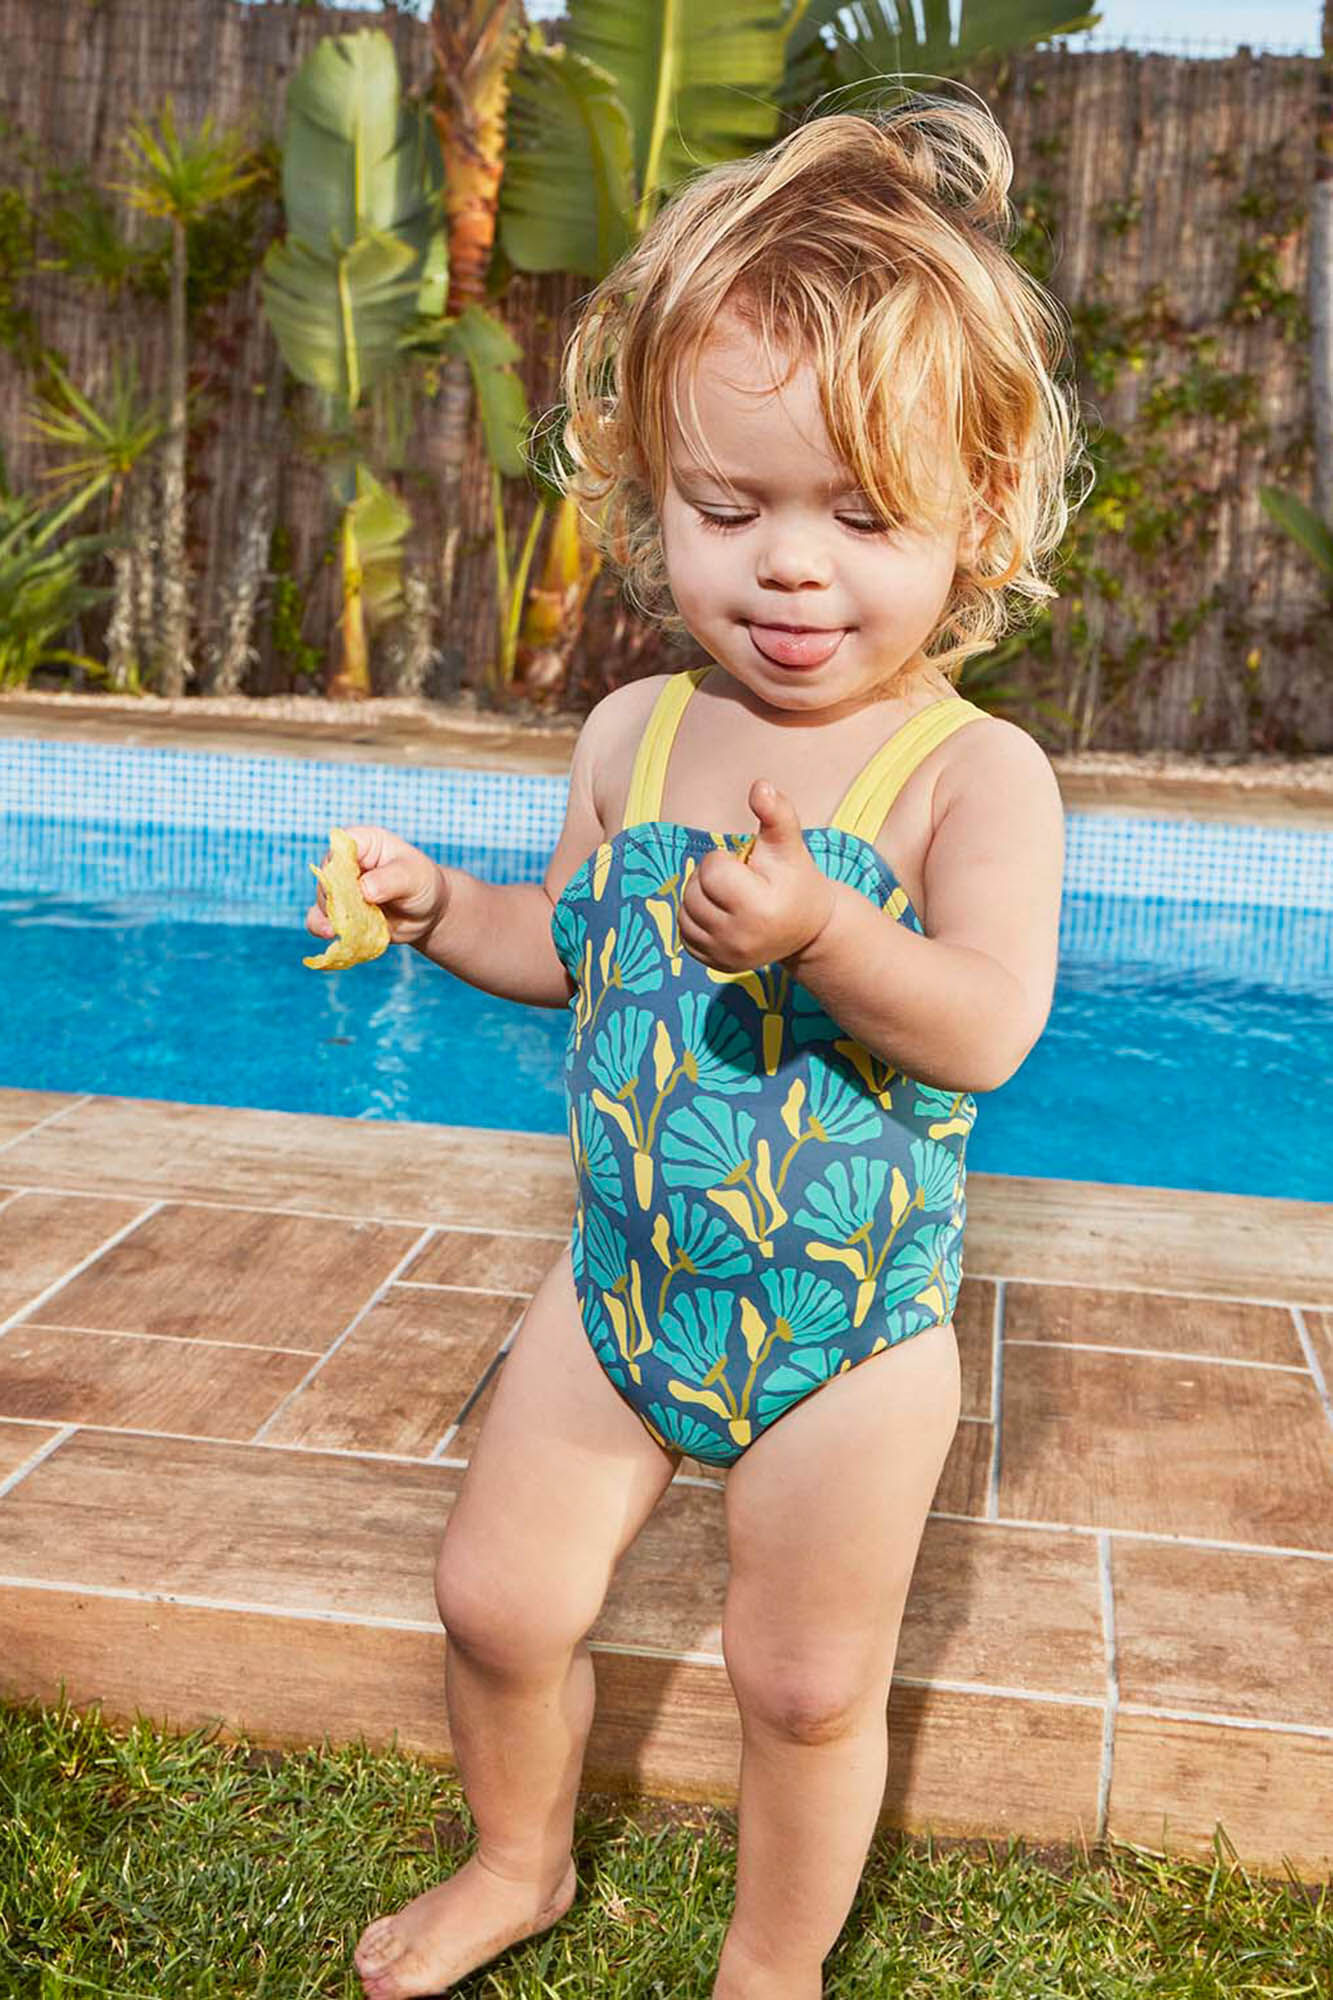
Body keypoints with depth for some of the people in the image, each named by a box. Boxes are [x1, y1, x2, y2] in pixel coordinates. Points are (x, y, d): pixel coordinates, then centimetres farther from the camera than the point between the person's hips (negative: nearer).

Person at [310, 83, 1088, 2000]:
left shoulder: (975, 768, -17)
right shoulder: (634, 734, -2)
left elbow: (988, 1028, -28)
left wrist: (818, 933, -43)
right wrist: (440, 905, -5)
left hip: (849, 1325, -4)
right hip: (623, 1284, 5)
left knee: (807, 1689, 12)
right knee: (497, 1604, 16)